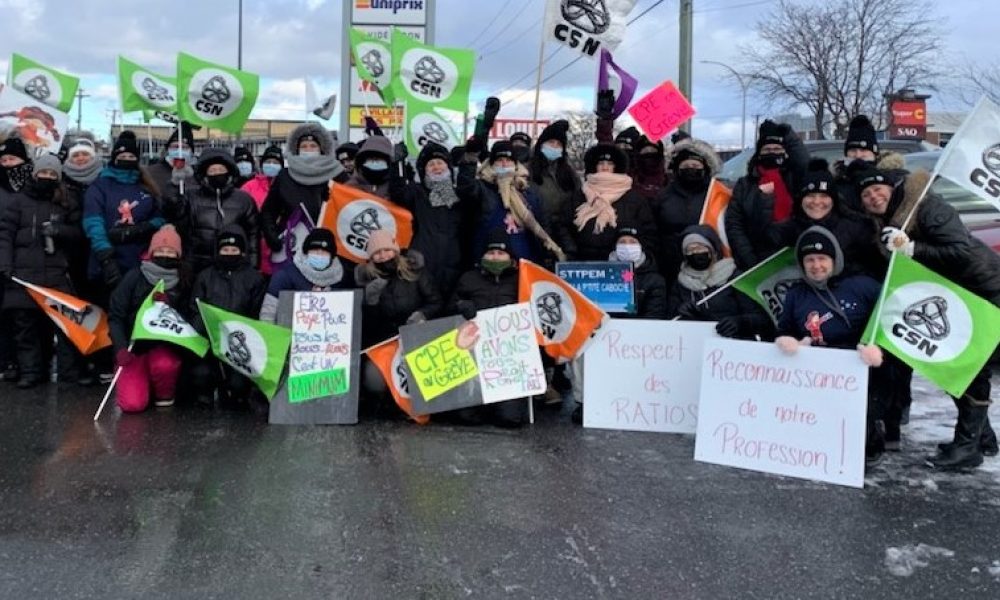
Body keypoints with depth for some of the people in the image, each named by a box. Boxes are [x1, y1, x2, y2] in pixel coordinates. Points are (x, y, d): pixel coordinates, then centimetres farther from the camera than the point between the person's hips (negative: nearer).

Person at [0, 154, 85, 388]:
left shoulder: (67, 203, 14)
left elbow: (79, 233, 12)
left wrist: (59, 230, -9)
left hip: (57, 274, 1)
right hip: (23, 273, -1)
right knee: (25, 324, 2)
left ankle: (70, 370, 2)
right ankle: (31, 371, 9)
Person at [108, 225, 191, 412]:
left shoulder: (184, 281, 1)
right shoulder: (135, 277, -3)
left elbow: (188, 320, 0)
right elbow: (115, 316, -4)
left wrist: (170, 308, -18)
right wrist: (121, 348, -16)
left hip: (166, 346, 1)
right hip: (135, 348, 0)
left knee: (164, 365, -36)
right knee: (133, 403, -19)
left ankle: (164, 395, -1)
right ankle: (145, 379, 17)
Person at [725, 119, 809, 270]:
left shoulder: (794, 179, 8)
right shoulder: (745, 184, 9)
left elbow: (803, 161, -13)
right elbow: (733, 224, 3)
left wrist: (787, 133, -13)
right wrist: (748, 259, -6)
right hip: (757, 260, 1)